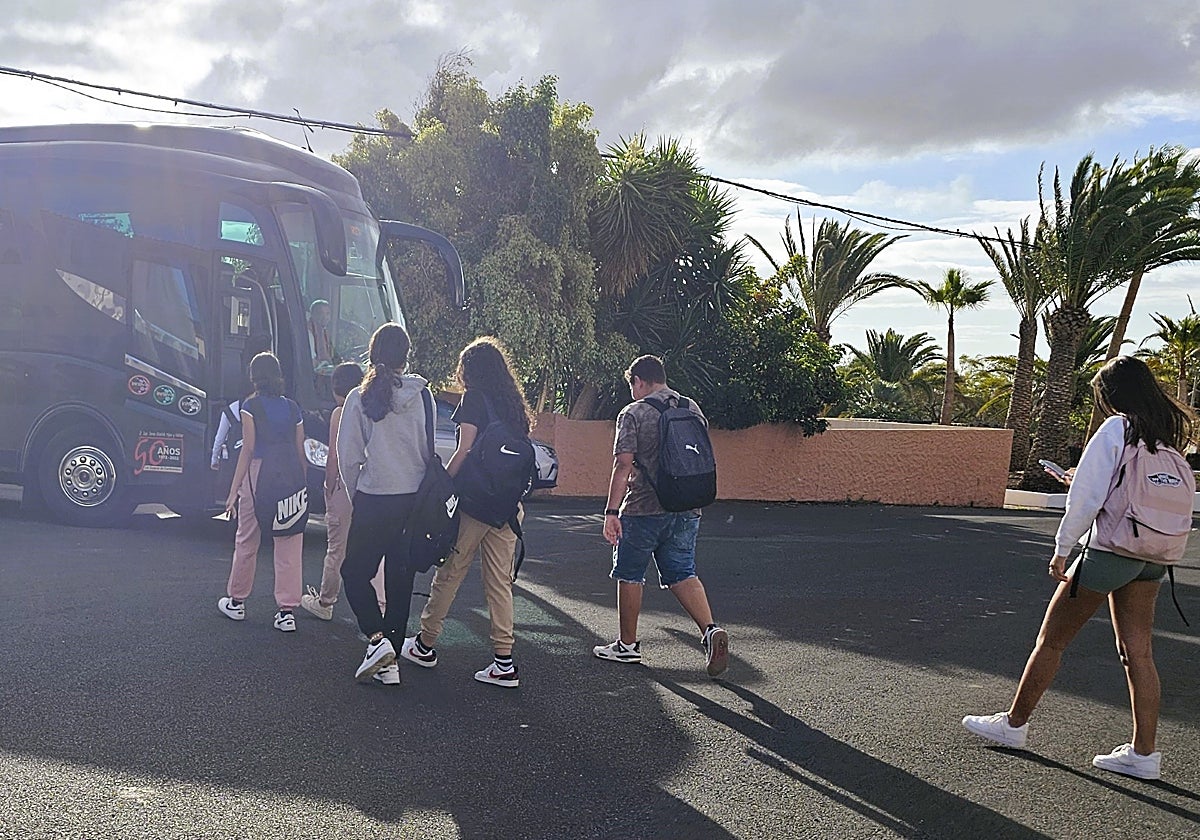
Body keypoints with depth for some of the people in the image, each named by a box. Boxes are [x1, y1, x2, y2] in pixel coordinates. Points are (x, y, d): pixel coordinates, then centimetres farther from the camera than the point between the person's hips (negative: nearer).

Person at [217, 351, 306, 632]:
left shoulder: (251, 406, -3)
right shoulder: (293, 408, 8)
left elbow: (248, 450, -7)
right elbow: (300, 453, 7)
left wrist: (234, 490, -5)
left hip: (257, 473, -3)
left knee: (246, 542, 13)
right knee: (289, 546, 4)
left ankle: (236, 602, 27)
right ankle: (287, 611, 4)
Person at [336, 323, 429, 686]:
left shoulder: (359, 398, -7)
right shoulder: (422, 395, -3)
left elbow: (348, 458, -5)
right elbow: (430, 450, 2)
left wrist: (356, 494, 9)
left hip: (373, 499, -3)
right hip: (414, 499, 3)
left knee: (355, 572, 13)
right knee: (401, 577, 11)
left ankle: (377, 638, -7)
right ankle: (389, 660, 15)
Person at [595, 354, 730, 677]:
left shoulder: (633, 414, -7)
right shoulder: (693, 410, 10)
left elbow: (623, 465, -15)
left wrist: (612, 511, -15)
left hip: (643, 510, -5)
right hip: (686, 510, 5)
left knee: (630, 576, 10)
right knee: (682, 574, 11)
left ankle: (628, 645, 20)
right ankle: (710, 630, -8)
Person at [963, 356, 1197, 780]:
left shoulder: (1115, 430, -12)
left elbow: (1086, 498, -17)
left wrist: (1062, 549, -11)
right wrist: (1085, 481, 20)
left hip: (1109, 551, -7)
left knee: (1051, 639, 5)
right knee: (1137, 650, 10)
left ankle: (1014, 723, 18)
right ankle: (1144, 752, 13)